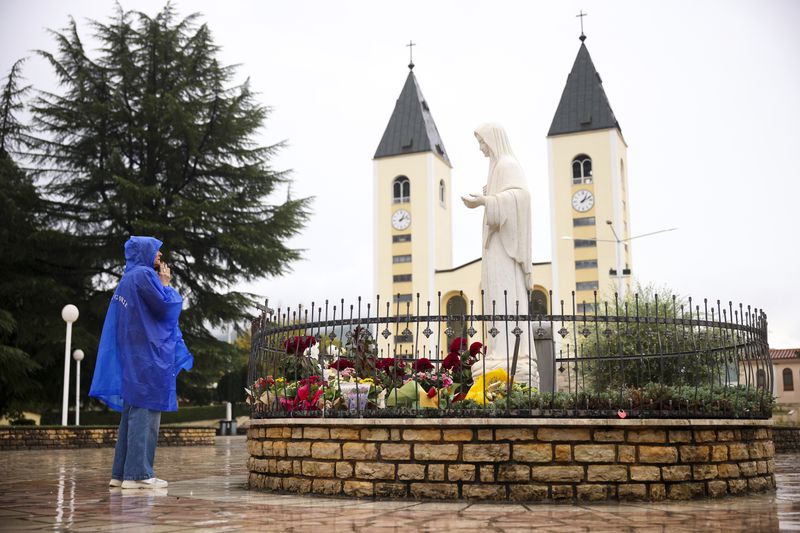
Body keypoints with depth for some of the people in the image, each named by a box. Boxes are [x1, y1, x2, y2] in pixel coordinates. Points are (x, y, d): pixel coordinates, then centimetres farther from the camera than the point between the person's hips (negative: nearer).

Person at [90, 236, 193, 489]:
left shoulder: (128, 278, 18)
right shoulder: (144, 275, -10)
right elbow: (167, 306, -13)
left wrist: (161, 284, 20)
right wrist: (166, 284, 1)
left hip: (132, 356, 10)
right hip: (148, 355, -10)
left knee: (132, 412, 11)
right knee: (145, 412, -8)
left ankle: (121, 472, 13)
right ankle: (138, 473, -8)